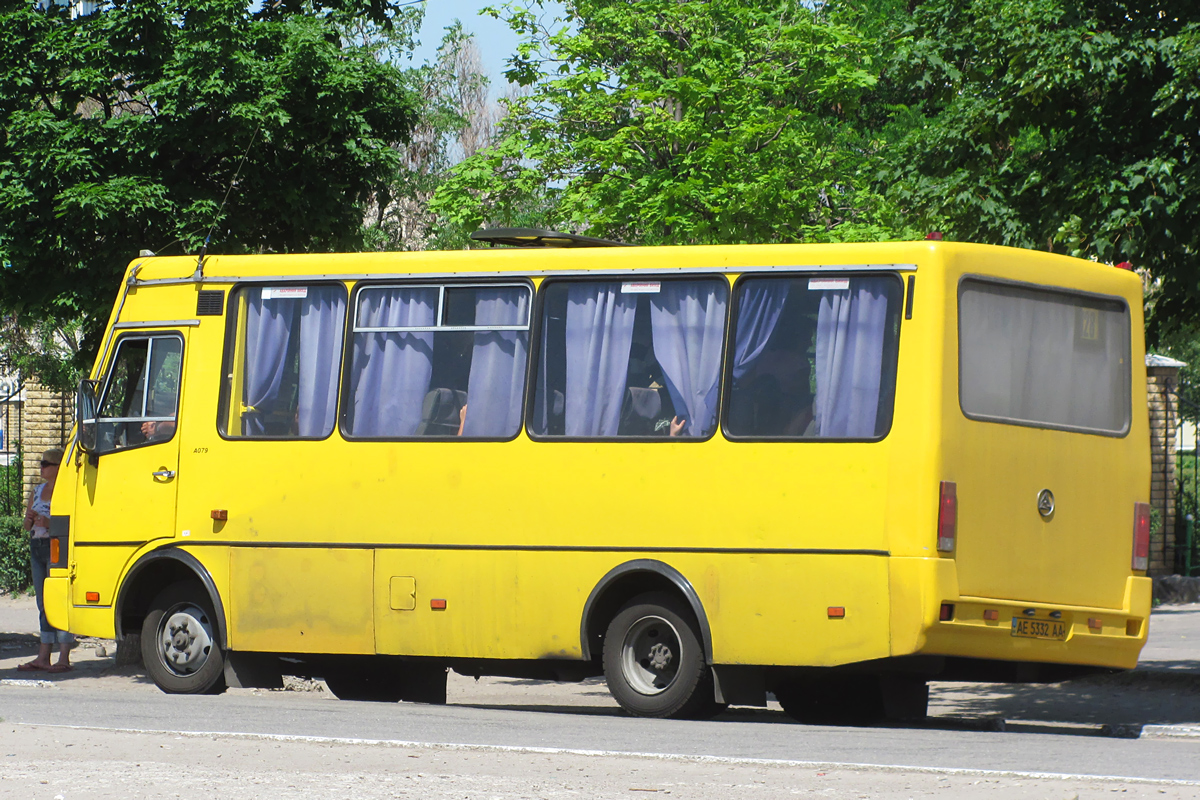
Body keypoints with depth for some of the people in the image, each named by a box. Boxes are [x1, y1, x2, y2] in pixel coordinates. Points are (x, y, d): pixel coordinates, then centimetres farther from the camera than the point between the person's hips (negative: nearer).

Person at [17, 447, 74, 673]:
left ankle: (64, 659, -9)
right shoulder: (37, 491, 17)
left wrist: (50, 523, -23)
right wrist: (30, 519, -2)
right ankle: (43, 658, 10)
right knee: (43, 604, 8)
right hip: (37, 548, 8)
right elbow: (26, 526, 20)